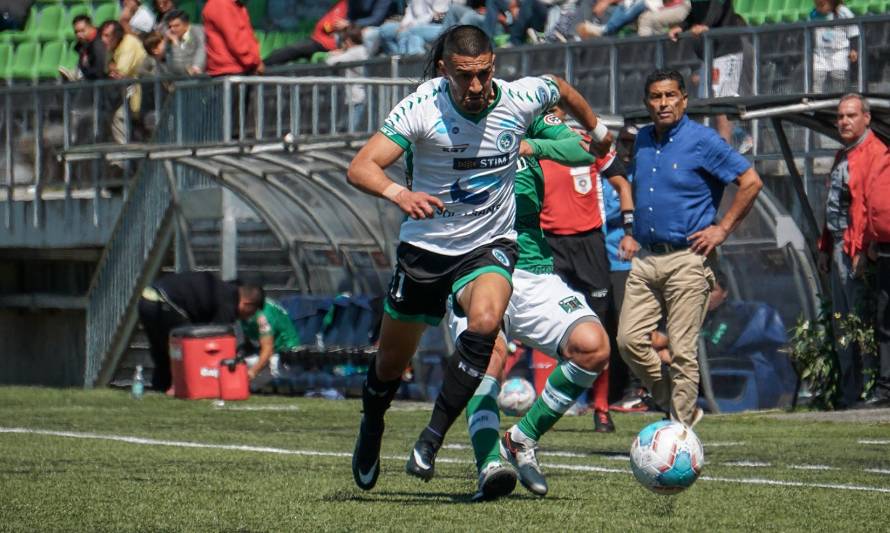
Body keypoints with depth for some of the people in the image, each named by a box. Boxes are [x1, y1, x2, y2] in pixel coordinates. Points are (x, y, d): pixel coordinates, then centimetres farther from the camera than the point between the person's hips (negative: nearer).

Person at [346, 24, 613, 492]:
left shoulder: (519, 99, -14)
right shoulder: (421, 108, -21)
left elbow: (562, 89, 10)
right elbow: (361, 168, -28)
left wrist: (596, 131, 26)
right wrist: (398, 194, -48)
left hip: (489, 245, 0)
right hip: (424, 245, 0)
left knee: (485, 322, -32)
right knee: (392, 360, 12)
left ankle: (433, 435, -23)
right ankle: (371, 428, 45)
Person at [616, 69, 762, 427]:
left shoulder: (701, 140, -7)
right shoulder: (642, 141, 13)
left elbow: (751, 182, -7)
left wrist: (722, 229, -7)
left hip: (687, 260, -7)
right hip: (646, 259, 7)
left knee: (682, 351, -6)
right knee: (630, 340, -1)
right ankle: (678, 408, 15)